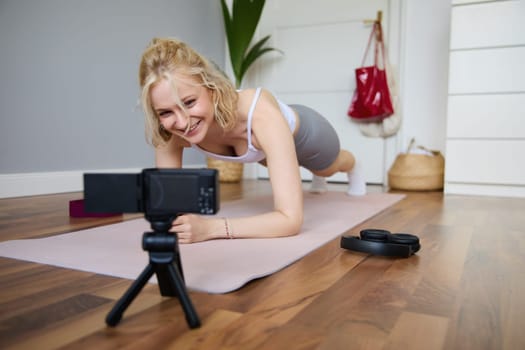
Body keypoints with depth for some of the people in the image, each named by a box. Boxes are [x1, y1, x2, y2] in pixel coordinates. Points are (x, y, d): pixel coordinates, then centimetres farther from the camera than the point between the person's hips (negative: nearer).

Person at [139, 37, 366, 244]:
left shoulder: (261, 114, -51)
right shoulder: (170, 131, -37)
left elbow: (291, 220, -53)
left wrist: (209, 227, -62)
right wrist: (171, 219, -48)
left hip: (305, 133, -3)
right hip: (266, 145, 4)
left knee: (327, 169, 35)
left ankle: (353, 170, 73)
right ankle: (317, 176, 77)